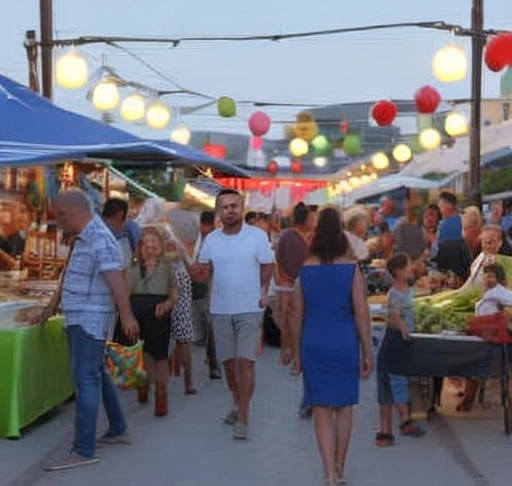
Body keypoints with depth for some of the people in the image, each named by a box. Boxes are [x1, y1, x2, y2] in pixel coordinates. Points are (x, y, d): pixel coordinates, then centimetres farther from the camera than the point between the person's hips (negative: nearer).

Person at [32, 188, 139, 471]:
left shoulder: (99, 241, -18)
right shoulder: (84, 238, 14)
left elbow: (116, 280, -27)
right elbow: (70, 278, 23)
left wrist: (127, 317, -34)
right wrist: (52, 307, 29)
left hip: (89, 320, -10)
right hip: (79, 319, 10)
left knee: (86, 381, -10)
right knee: (97, 374, 19)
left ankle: (84, 451, -10)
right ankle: (118, 430, 32)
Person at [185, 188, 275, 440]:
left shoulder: (257, 236, -3)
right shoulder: (211, 239, 6)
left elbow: (268, 268, 3)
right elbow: (202, 274, 5)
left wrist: (263, 293, -5)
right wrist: (187, 261, -13)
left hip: (249, 309, -4)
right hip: (220, 309, 4)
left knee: (245, 361, -10)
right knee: (228, 361, 13)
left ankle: (243, 418, -8)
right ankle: (238, 404, 35)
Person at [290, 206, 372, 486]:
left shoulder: (305, 271, 0)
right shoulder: (351, 269, -6)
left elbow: (297, 316, 3)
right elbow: (362, 315, -6)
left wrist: (297, 354, 13)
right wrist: (367, 353, 2)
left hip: (313, 345, 1)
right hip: (345, 344, -1)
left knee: (322, 409, 5)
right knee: (344, 406, 15)